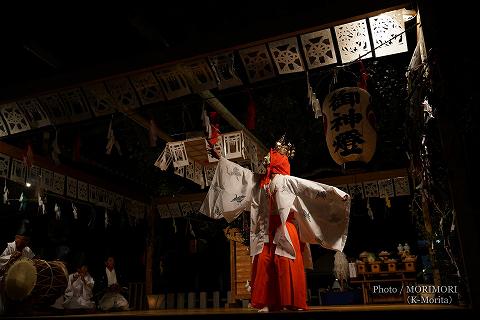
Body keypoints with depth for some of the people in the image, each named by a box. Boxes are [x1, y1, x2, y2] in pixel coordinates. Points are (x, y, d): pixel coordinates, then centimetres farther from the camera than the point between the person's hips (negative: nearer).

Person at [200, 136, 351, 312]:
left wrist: (336, 193, -11)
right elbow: (238, 172, 25)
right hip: (266, 229, 4)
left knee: (287, 264, -10)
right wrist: (220, 158, 28)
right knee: (264, 262, -3)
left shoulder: (289, 181, 7)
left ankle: (294, 302, -6)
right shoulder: (260, 181, 20)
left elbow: (313, 188, -2)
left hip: (284, 227, -4)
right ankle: (268, 303, 1)